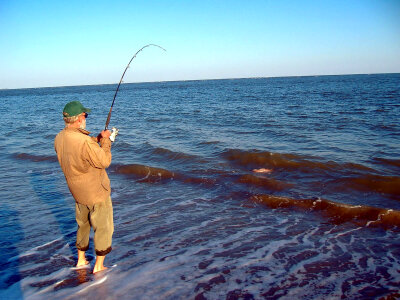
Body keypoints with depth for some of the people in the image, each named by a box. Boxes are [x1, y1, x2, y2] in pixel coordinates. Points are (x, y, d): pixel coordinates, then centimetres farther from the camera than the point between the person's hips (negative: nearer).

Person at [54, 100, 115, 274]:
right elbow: (105, 162, -19)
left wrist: (97, 139, 9)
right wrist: (105, 140, -9)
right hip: (97, 192, -8)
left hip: (77, 192, 8)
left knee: (83, 224, 25)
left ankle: (81, 260, 38)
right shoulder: (84, 141, -30)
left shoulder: (59, 139, -3)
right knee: (103, 227, 8)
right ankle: (99, 266, 18)